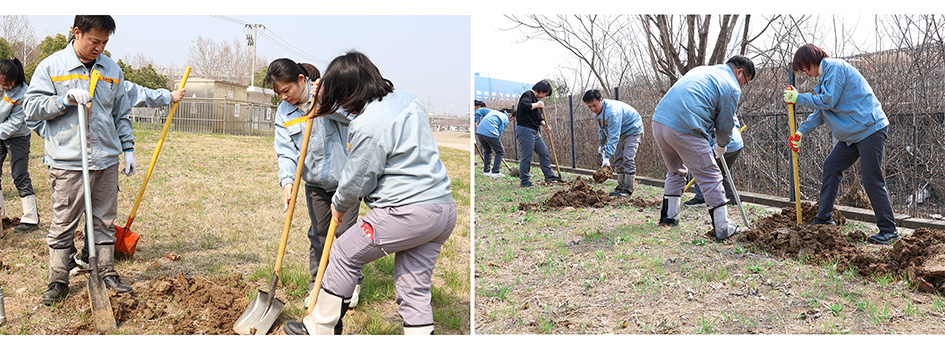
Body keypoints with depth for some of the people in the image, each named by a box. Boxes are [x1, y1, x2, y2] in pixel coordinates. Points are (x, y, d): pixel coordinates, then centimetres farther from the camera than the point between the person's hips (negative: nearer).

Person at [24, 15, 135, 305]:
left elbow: (121, 115, 16)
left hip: (107, 160, 3)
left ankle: (107, 272, 21)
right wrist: (66, 99, -17)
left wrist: (128, 149, 12)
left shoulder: (112, 70, 11)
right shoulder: (51, 67, -1)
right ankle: (58, 280, 13)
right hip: (68, 162, -3)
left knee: (105, 221, 11)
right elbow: (32, 108, -3)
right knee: (63, 224, 2)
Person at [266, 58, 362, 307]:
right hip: (315, 183, 4)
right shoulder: (283, 112, 1)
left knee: (345, 232, 2)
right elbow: (286, 152, -4)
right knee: (318, 235, 9)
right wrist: (287, 181, -21)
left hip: (345, 177, -4)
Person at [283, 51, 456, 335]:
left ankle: (319, 329, 28)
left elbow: (357, 182, -6)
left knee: (343, 255, 13)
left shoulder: (367, 127, -16)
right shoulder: (408, 100, 10)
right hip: (444, 207, 8)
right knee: (414, 289, 14)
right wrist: (325, 97, 32)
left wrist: (338, 205, 14)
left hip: (405, 212, -8)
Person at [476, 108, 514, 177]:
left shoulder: (493, 111, 27)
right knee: (500, 152, 9)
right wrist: (493, 145, 11)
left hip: (479, 132, 7)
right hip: (490, 133, -7)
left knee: (487, 151, 26)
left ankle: (486, 171, 24)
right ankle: (495, 172, 4)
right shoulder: (506, 120, 6)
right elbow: (500, 132, 5)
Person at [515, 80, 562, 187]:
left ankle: (549, 175, 23)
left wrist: (544, 124, 4)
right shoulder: (528, 95, -9)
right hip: (525, 130, -10)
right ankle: (524, 181, 2)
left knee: (544, 152, 13)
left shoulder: (536, 99, 20)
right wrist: (537, 105, -17)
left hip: (534, 132, 10)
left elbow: (538, 117, 24)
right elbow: (523, 105, -30)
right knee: (526, 157, -6)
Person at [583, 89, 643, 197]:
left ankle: (628, 190, -15)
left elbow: (613, 137, -38)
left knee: (628, 159, -18)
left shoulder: (612, 111, -36)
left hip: (633, 130, -9)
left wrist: (607, 157, -41)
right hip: (621, 133, 9)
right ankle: (621, 186, 14)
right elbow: (601, 129, 15)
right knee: (618, 160, 6)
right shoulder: (597, 111, -6)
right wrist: (601, 144, 18)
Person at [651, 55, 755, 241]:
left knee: (675, 171, 27)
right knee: (711, 178, 3)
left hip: (659, 121, 8)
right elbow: (725, 125, 7)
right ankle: (722, 228, 6)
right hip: (685, 130, -8)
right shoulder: (732, 88, 4)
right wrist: (720, 148, 26)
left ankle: (669, 216, 31)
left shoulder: (701, 69, 27)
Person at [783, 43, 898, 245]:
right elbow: (821, 111, 22)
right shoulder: (825, 75, 18)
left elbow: (828, 100, -20)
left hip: (870, 130, -11)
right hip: (852, 134, 11)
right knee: (831, 167, 10)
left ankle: (889, 230, -1)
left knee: (871, 179, -9)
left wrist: (798, 98, -9)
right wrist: (801, 131, 14)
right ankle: (824, 219, 17)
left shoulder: (836, 67, -12)